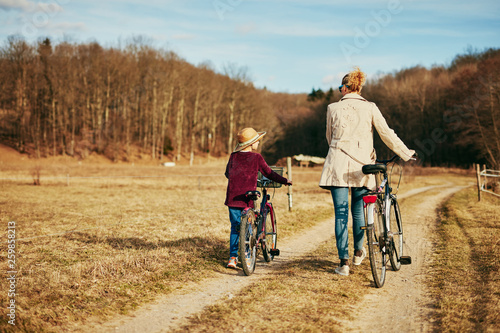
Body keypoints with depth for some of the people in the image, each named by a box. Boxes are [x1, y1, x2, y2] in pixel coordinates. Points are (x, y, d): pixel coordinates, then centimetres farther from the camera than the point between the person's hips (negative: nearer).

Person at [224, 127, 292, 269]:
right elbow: (269, 173, 3)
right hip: (247, 198, -4)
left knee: (235, 227, 10)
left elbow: (227, 173, 23)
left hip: (232, 198, 4)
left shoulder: (233, 156, 9)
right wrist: (284, 181, 16)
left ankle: (233, 257, 6)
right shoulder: (256, 157, -3)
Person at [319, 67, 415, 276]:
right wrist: (406, 154, 11)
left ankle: (344, 262, -3)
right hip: (361, 165, 1)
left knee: (341, 213, 1)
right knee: (359, 210, 16)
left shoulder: (333, 108, 2)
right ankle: (358, 252, 31)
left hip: (338, 165, -1)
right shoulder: (370, 108, 2)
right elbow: (387, 134, 2)